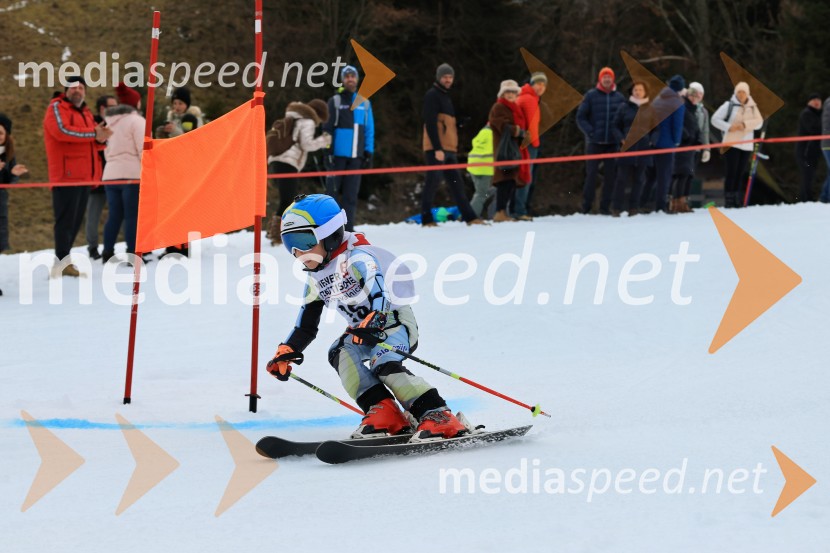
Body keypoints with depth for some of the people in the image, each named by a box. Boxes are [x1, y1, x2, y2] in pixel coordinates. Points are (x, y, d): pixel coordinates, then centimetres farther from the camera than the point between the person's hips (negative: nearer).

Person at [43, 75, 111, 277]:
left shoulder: (85, 113, 24)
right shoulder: (56, 108, -1)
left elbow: (94, 141, 22)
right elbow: (63, 130, -20)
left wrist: (100, 138, -4)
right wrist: (93, 133, -18)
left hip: (85, 175, 8)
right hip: (67, 174, -8)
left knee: (76, 221, 9)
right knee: (66, 219, -12)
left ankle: (63, 261, 13)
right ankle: (63, 263, -14)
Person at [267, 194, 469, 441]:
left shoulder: (358, 258, -17)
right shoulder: (315, 279, 10)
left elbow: (379, 290, -34)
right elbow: (306, 324, 19)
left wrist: (372, 323, -50)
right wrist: (286, 352, 10)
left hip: (395, 321, -8)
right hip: (362, 329, 8)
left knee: (383, 364, -32)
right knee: (340, 353, -22)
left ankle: (439, 417, -35)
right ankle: (381, 410, -26)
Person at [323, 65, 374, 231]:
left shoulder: (365, 103, 11)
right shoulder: (335, 101, 1)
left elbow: (369, 130, 13)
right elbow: (327, 128, -1)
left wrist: (369, 152, 6)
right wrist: (327, 152, -8)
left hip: (356, 156, 3)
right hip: (337, 155, -3)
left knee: (351, 193, 3)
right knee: (332, 191, -2)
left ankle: (348, 228, 6)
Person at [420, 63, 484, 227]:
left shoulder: (446, 96, 23)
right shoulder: (432, 95, -6)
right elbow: (430, 123, -15)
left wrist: (453, 149, 19)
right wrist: (437, 148, -21)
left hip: (449, 149, 9)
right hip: (436, 149, -9)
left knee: (456, 183, 8)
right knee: (433, 181, -8)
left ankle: (469, 216, 9)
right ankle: (427, 219, -4)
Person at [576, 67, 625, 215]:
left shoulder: (619, 98, 8)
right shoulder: (591, 96, 2)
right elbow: (580, 117, 1)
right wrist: (590, 132, -11)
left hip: (613, 143, 2)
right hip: (594, 142, -2)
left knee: (611, 175, 2)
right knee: (591, 174, -3)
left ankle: (605, 206, 9)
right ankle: (586, 206, 3)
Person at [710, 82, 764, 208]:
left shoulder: (752, 107, 8)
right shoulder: (729, 105, -3)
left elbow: (759, 122, 0)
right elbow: (715, 119, -3)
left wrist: (745, 124, -15)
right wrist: (729, 127, -16)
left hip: (746, 144, 4)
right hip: (732, 144, -4)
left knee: (740, 173, 7)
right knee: (732, 172, -8)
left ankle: (736, 199, 13)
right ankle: (728, 199, -6)